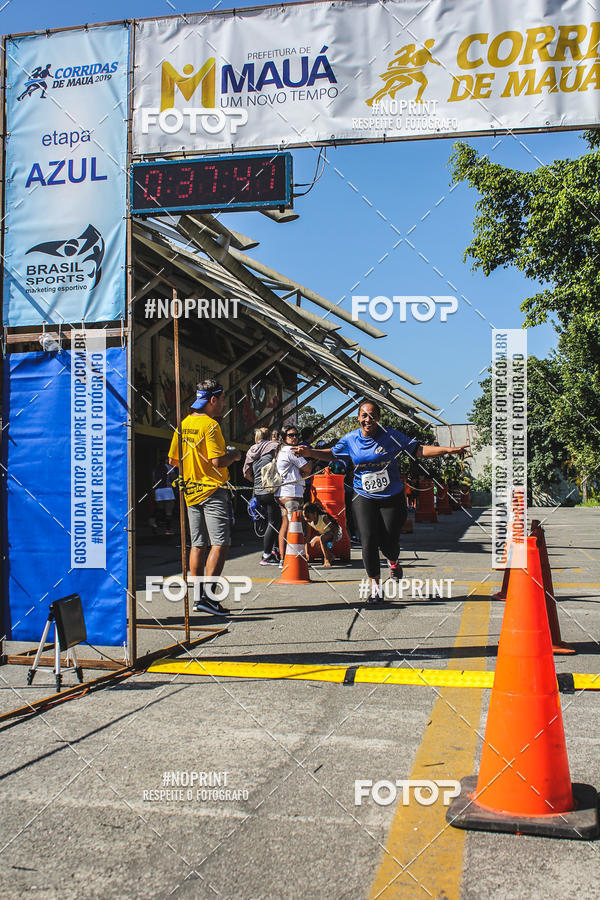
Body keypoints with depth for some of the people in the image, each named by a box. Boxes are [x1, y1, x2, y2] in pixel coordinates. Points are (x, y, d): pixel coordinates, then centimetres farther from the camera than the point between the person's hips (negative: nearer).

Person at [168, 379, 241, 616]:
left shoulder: (184, 425, 10)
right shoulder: (210, 425, -14)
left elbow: (173, 460, 14)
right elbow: (218, 461, -21)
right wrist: (233, 456, -2)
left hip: (190, 491, 8)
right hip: (212, 491, -8)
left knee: (197, 545, 12)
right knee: (220, 544, -6)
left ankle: (198, 597, 16)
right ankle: (206, 596, -12)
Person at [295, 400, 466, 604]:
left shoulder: (390, 436, -7)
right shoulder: (350, 439, -1)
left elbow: (418, 450, -4)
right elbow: (332, 453, 16)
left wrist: (448, 449, -14)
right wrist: (310, 452, 1)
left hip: (392, 498, -1)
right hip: (364, 498, 1)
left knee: (389, 543, 0)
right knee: (368, 543, -9)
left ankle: (393, 562, 41)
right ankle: (376, 588, 9)